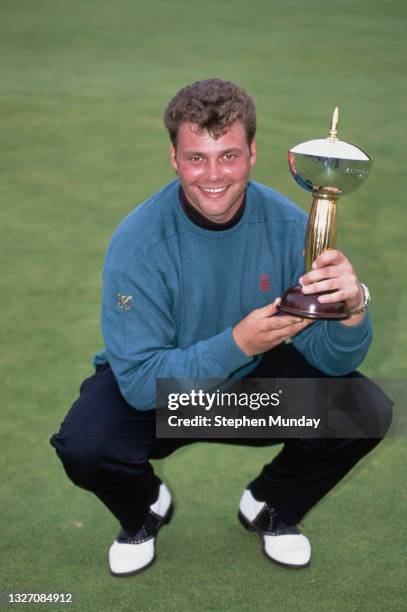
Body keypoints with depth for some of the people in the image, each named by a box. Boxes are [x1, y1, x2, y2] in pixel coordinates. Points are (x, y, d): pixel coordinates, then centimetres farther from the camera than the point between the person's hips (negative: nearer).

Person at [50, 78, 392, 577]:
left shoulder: (288, 226, -19)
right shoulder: (138, 242, -26)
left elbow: (333, 361, -18)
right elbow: (140, 380, -27)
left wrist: (353, 307, -41)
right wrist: (237, 344, -40)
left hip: (256, 378, 3)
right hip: (156, 392, -2)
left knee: (364, 414, -19)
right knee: (84, 446, -31)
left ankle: (270, 508, 12)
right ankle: (144, 510, 8)